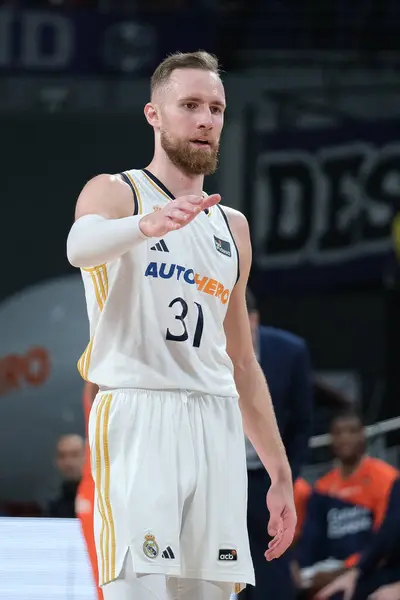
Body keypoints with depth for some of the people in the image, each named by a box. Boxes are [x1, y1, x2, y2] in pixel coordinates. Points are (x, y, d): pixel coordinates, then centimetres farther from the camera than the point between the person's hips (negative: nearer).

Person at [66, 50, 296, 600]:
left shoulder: (233, 227, 20)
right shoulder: (115, 193, 2)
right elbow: (81, 245, -24)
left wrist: (279, 473, 20)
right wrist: (147, 226, -46)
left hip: (218, 429, 6)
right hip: (137, 416, -6)